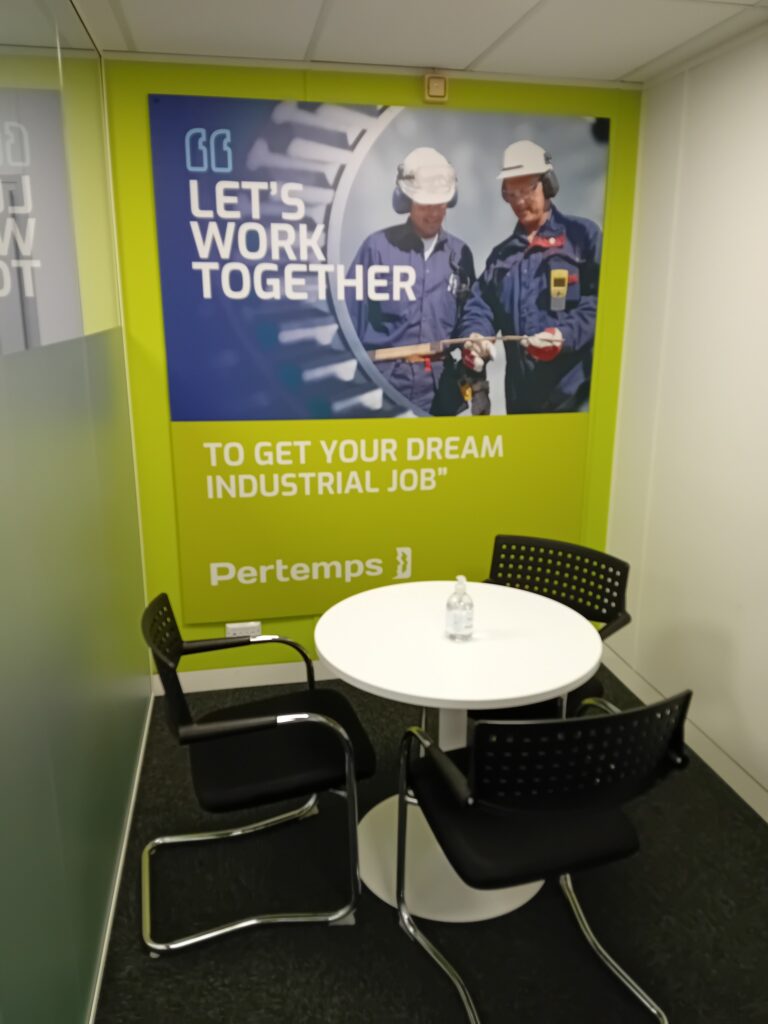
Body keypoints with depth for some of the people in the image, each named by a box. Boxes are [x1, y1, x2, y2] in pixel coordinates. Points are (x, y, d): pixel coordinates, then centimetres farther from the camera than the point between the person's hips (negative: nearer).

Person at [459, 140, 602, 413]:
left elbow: (600, 300, -7)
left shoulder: (583, 235, 3)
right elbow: (479, 306, 11)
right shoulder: (501, 255, 20)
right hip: (521, 395, 5)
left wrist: (565, 335, -24)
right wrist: (474, 337, -12)